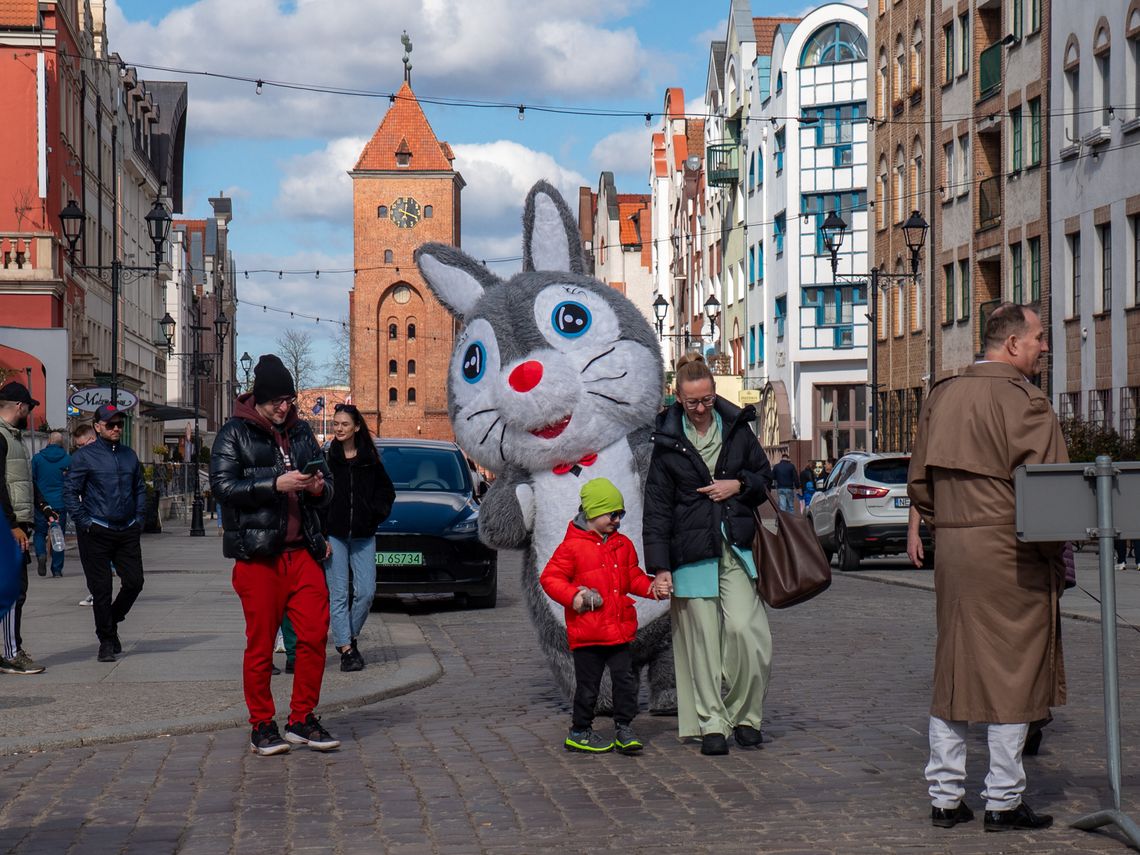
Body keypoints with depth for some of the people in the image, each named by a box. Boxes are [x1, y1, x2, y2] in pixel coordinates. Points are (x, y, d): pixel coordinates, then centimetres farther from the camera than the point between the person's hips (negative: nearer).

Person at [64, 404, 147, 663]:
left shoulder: (129, 455, 13)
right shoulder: (84, 456, -3)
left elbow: (139, 488, 22)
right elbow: (70, 492, -4)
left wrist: (139, 518, 11)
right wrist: (84, 523, -11)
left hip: (128, 532, 5)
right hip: (97, 532, -5)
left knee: (134, 582, 2)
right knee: (101, 589, -2)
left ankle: (112, 621, 27)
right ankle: (107, 641, 9)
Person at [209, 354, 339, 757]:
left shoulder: (301, 432, 17)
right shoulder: (235, 434, 1)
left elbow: (326, 491, 23)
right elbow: (223, 486, -11)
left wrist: (319, 488, -1)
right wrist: (275, 485, -19)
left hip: (302, 550, 5)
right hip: (257, 554, -4)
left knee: (315, 634, -3)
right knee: (261, 644, 0)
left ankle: (302, 720, 10)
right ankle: (261, 726, 11)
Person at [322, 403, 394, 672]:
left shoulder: (369, 460, 8)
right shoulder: (326, 458, -2)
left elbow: (387, 490, 19)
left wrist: (376, 513, 4)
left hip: (363, 536, 3)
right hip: (333, 535, -3)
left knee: (366, 592, -2)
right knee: (338, 594, -3)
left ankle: (351, 637, 20)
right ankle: (346, 649, 0)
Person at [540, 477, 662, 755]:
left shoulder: (623, 544, 11)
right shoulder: (572, 546, -8)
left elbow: (633, 576, 19)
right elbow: (549, 577, -6)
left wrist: (650, 587, 0)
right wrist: (572, 596, -20)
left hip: (619, 628, 5)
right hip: (587, 632, -5)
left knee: (625, 679, 3)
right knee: (588, 685, 4)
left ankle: (624, 728, 13)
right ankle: (579, 731, 17)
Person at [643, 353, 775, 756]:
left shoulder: (737, 428, 8)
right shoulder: (667, 442, 3)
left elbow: (765, 476, 19)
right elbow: (657, 508, 2)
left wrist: (738, 485, -4)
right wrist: (659, 566, -5)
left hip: (737, 548, 1)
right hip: (692, 552, -1)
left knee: (744, 629, -11)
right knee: (702, 639, -1)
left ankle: (744, 715, 6)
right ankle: (711, 723, 8)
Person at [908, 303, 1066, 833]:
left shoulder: (942, 397, 11)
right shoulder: (1023, 401, -11)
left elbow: (919, 482, 14)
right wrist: (1054, 552, -5)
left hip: (951, 551, 7)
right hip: (1010, 554, -7)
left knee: (952, 670, 11)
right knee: (1011, 670, 1)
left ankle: (945, 796, 15)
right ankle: (1004, 800, 5)